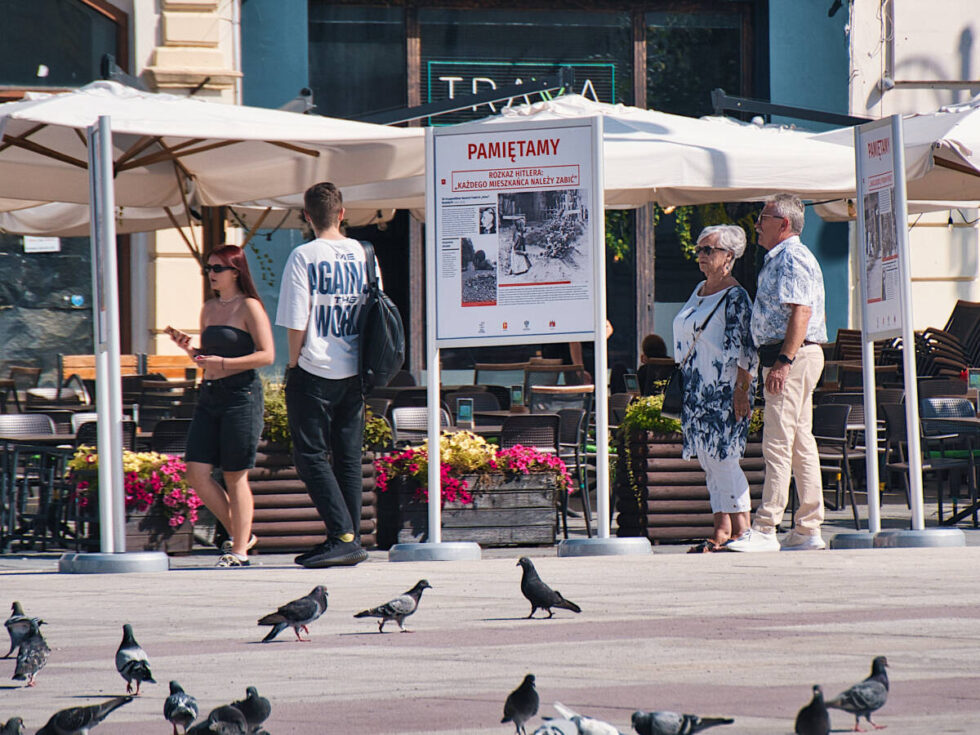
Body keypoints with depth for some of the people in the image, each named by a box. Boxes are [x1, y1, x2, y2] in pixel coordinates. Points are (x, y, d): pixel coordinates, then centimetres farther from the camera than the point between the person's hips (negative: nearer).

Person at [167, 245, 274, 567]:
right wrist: (187, 347, 5)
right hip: (209, 396, 8)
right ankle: (240, 534, 14)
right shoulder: (209, 308, 17)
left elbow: (267, 355, -11)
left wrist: (223, 364, -18)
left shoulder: (249, 308, -5)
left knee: (235, 476, -4)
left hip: (241, 396, -8)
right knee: (196, 473, -1)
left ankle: (240, 550, 3)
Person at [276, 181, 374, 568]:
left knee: (311, 456, -1)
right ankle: (350, 542, 12)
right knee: (348, 457, 11)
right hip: (354, 373, 5)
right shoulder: (362, 254, 5)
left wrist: (293, 365, 0)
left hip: (315, 374, -5)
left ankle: (343, 536, -12)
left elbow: (296, 322, -14)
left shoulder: (304, 257, -10)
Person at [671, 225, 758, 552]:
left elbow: (745, 348, -14)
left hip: (723, 389, -9)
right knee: (707, 458, 7)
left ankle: (742, 528, -6)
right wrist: (686, 388, 20)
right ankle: (722, 528, 9)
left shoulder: (735, 297, -9)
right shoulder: (700, 290, 17)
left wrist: (742, 390, -20)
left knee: (722, 457, -11)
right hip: (696, 390, 9)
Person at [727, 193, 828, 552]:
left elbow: (801, 312, -21)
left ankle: (765, 530, -16)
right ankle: (808, 529, 11)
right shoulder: (779, 258, 21)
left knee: (778, 442, -13)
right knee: (801, 443, 10)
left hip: (791, 356, -11)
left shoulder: (791, 258, -11)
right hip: (791, 358, 11)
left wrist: (783, 361, -27)